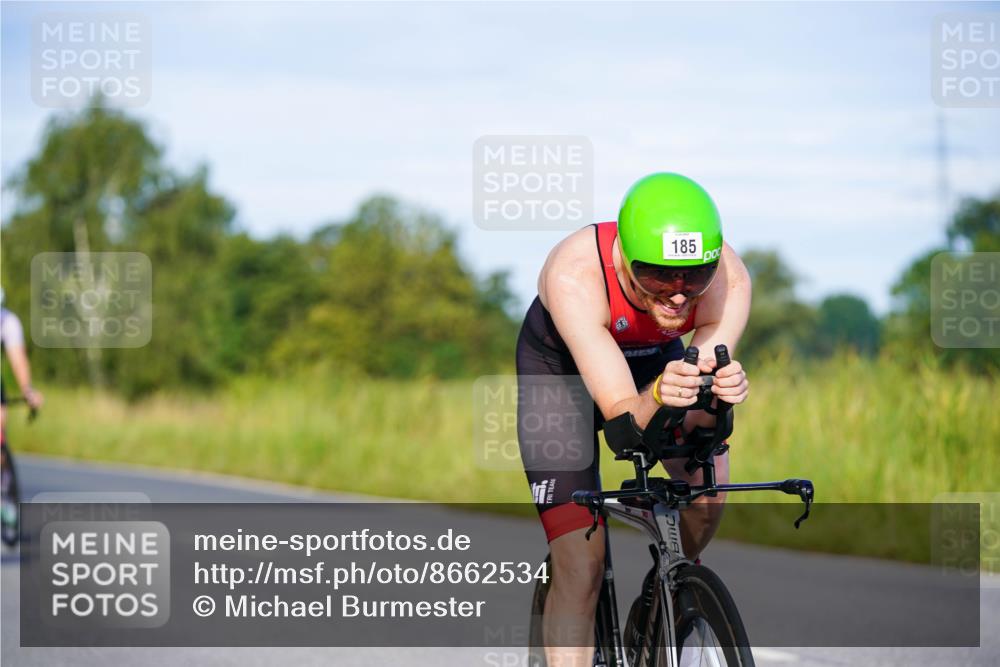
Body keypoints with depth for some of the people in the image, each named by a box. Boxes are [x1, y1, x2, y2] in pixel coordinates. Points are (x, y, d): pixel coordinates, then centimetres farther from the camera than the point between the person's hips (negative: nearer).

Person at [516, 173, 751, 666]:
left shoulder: (728, 278, -33)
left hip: (657, 358, 3)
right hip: (561, 366, -3)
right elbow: (623, 419, -42)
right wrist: (658, 398, -63)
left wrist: (721, 394, -55)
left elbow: (700, 418, -33)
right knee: (581, 567, -13)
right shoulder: (575, 274, -41)